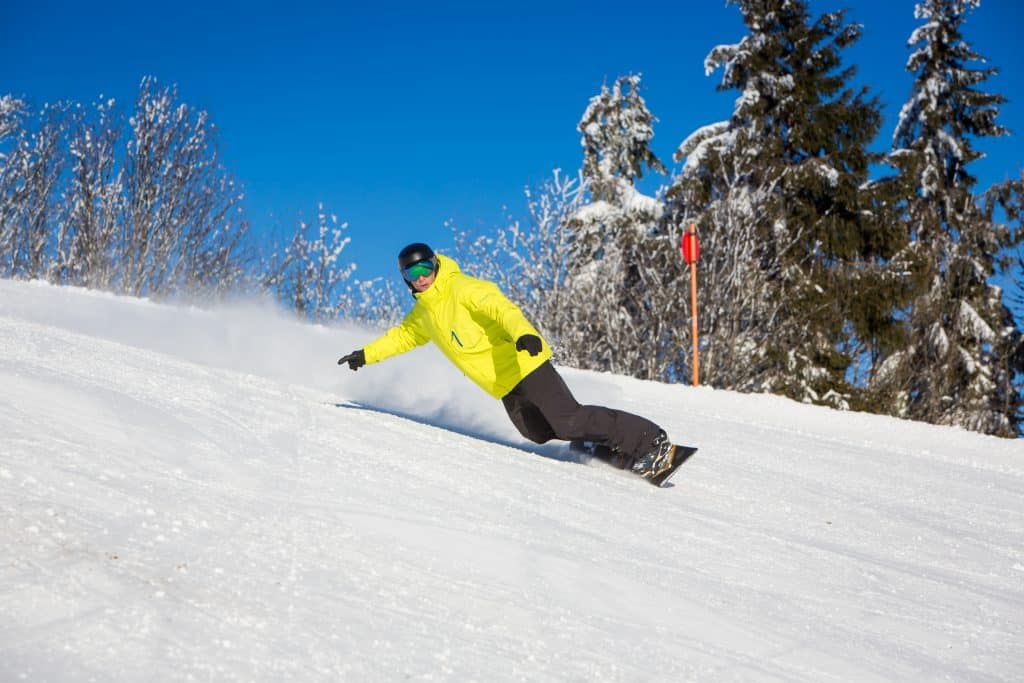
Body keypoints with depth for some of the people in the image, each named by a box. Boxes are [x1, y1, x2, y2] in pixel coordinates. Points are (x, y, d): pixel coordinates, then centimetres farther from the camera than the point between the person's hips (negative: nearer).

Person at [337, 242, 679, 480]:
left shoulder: (461, 288, -10)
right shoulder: (422, 315, 16)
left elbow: (500, 307, -25)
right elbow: (402, 336, 37)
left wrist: (524, 333, -44)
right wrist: (366, 355, 34)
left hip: (523, 363, -8)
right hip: (505, 387, 8)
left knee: (568, 420, -19)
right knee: (540, 432, -8)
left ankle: (650, 441, -13)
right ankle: (613, 449, 5)